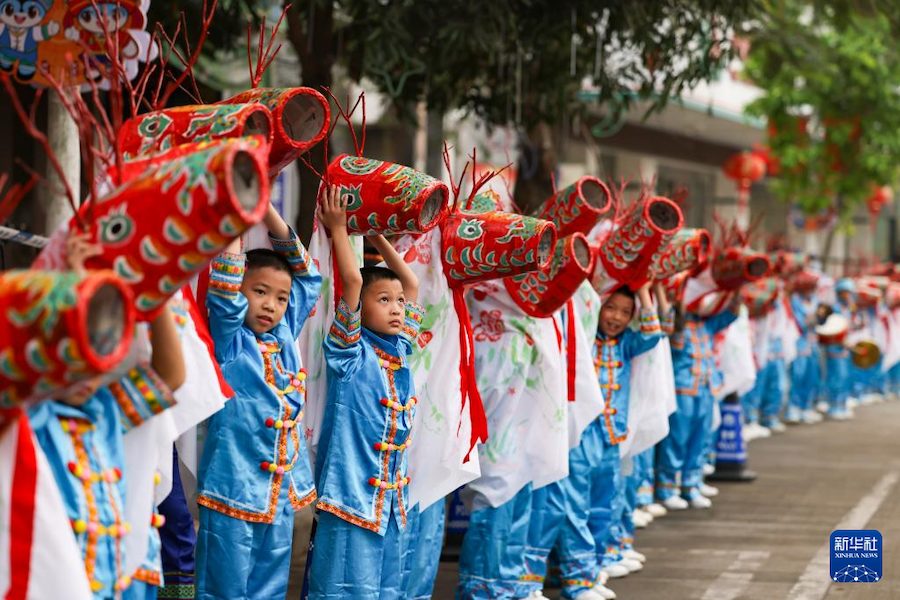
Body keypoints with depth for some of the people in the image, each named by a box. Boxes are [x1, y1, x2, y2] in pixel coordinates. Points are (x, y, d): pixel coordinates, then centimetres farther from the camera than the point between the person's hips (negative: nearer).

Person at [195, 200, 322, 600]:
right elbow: (224, 289, -19)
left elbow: (306, 275, 15)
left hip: (282, 491, 6)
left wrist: (270, 214, 7)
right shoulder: (231, 340, -4)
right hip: (233, 487, -6)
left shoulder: (284, 335, 11)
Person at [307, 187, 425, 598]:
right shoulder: (350, 352, -6)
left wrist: (377, 236, 16)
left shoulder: (399, 349, 11)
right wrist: (338, 229, -6)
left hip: (393, 497, 7)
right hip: (352, 493, -7)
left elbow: (412, 284, 18)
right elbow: (352, 281, -15)